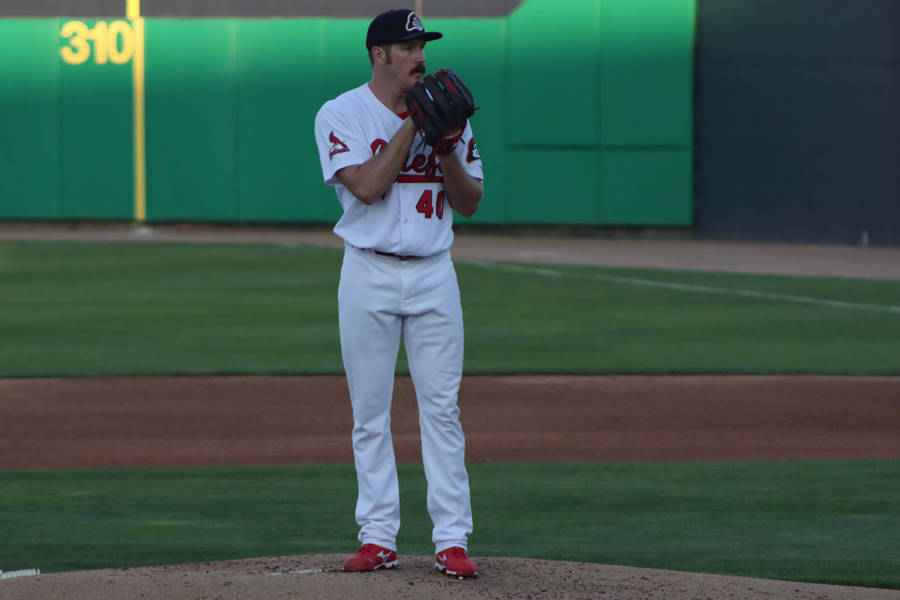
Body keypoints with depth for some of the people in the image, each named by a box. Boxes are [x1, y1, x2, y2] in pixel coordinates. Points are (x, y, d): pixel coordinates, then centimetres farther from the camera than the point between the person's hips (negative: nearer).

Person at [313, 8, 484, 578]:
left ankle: (452, 540, -1)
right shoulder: (342, 115, -3)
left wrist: (449, 151, -12)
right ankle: (378, 537, 8)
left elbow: (469, 203, 6)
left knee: (442, 407, -2)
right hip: (369, 275, -2)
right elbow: (367, 187, -18)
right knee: (370, 412, 2)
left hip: (433, 274, 2)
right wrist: (413, 125, -16)